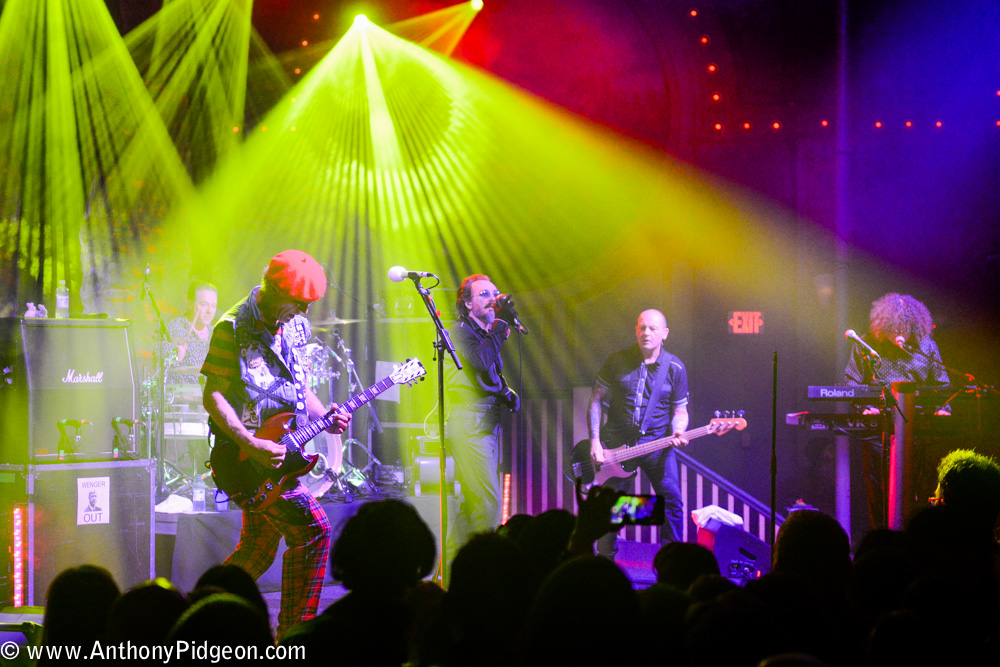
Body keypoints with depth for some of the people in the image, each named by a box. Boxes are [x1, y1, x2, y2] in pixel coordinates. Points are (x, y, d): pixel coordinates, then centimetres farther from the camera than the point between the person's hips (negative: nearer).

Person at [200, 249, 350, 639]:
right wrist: (251, 445, -24)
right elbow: (213, 396, -15)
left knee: (258, 549, 14)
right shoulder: (233, 328, -13)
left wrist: (324, 418, 1)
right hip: (247, 450, -8)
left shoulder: (295, 327, 11)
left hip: (280, 449, 8)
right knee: (313, 531, -16)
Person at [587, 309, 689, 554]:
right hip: (617, 441, 0)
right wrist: (594, 441, -5)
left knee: (671, 500, -10)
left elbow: (680, 410, 8)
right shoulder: (618, 360, -1)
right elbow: (596, 400, 3)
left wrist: (677, 433, -14)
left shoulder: (675, 368, 1)